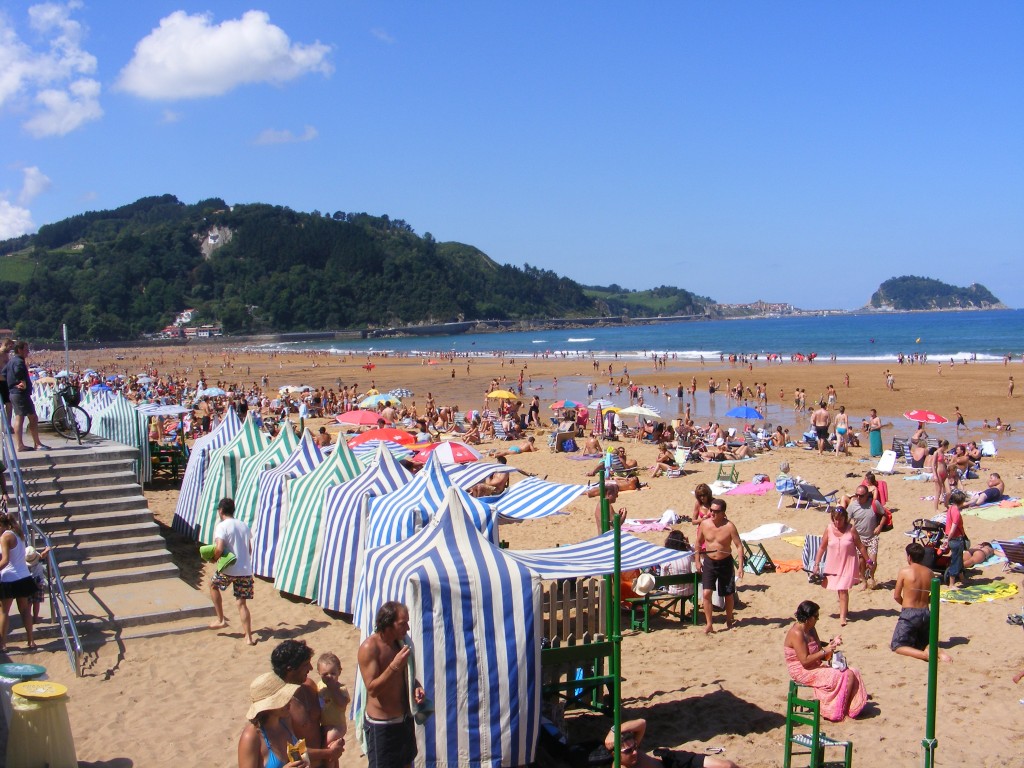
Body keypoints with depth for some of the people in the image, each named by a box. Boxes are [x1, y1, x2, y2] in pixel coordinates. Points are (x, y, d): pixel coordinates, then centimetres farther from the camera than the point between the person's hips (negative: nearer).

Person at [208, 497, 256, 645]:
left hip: (229, 569, -5)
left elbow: (219, 548, -20)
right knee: (241, 603, 8)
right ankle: (248, 637, 2)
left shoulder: (222, 526, -8)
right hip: (246, 570, 5)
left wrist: (214, 558, -1)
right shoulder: (244, 526, 12)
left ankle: (221, 619, 24)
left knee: (213, 586, 25)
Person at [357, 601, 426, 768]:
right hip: (381, 725, -8)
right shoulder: (369, 647, -20)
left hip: (404, 719, 8)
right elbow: (372, 689, -25)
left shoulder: (400, 642, 3)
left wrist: (416, 687, -1)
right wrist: (395, 665, -34)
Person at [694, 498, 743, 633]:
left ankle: (729, 621, 33)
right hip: (709, 562, 2)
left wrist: (740, 565, -20)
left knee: (728, 594, 12)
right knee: (706, 593, -11)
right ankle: (708, 624, -5)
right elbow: (699, 542, 9)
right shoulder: (704, 524, -6)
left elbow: (739, 545, -14)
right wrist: (698, 560, 7)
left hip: (725, 563, -2)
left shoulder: (729, 527, -16)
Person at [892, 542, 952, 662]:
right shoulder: (929, 572, 3)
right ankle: (937, 651, -9)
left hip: (909, 613, -5)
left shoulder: (904, 571, -10)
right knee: (924, 643, 26)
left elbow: (896, 596, -5)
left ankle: (924, 654, -22)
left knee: (897, 646, 4)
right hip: (926, 613, 5)